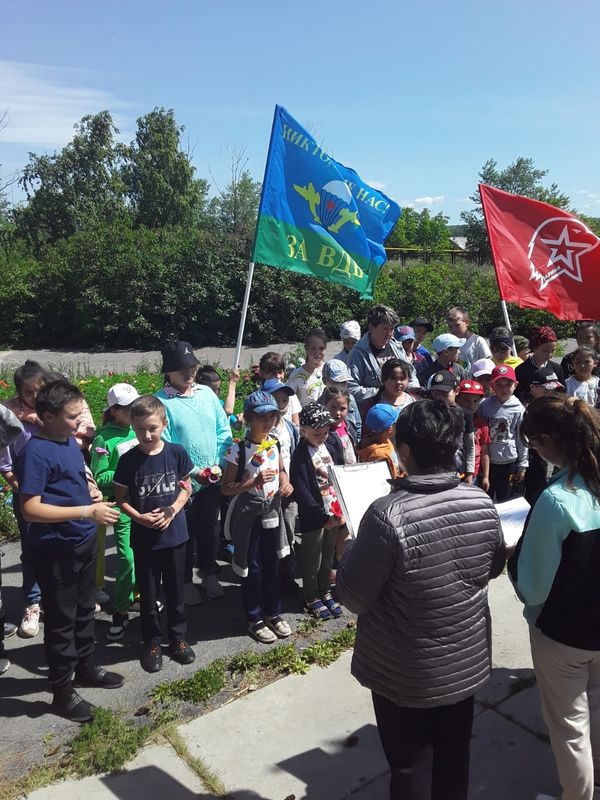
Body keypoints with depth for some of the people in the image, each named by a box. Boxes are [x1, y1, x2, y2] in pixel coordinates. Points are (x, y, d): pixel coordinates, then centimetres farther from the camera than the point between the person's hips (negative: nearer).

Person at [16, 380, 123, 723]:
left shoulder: (72, 442, 4)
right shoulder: (35, 453, -21)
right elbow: (30, 509, -25)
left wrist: (93, 491, 0)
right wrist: (87, 511, -28)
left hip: (85, 543, 8)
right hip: (55, 551, -8)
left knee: (85, 610, 22)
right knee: (61, 620, 7)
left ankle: (86, 667, 41)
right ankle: (63, 691, 24)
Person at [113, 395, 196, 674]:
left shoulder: (177, 453, -8)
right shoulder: (128, 460, -9)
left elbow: (186, 488, 1)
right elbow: (121, 497, -2)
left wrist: (171, 511, -14)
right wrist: (140, 518, -17)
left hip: (175, 534, 1)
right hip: (143, 538, -1)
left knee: (176, 590, 15)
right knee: (148, 594, 13)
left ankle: (178, 638, 34)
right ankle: (152, 643, 31)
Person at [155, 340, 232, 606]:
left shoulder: (207, 393, 2)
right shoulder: (161, 402, -13)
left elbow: (224, 431, 4)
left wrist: (219, 464, -8)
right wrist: (192, 472, -22)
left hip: (213, 480, 4)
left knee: (208, 531, 20)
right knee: (185, 534, 13)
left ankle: (209, 574, 39)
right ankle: (186, 582, 32)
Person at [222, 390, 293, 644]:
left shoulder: (275, 443, -2)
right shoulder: (239, 449, -19)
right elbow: (226, 488, -15)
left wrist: (285, 482, -5)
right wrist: (254, 482, -27)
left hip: (272, 510, 5)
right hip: (248, 513, -5)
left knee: (272, 564, 17)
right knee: (252, 567, 8)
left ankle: (273, 612, 34)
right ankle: (255, 619, 25)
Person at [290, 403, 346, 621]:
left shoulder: (327, 447, 4)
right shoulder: (301, 455, -17)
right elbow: (301, 491, -20)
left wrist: (341, 510, 5)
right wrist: (323, 516, -20)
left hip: (333, 513, 7)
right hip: (313, 516, -7)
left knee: (328, 556, 19)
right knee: (312, 559, 10)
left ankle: (325, 591, 36)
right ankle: (311, 597, 26)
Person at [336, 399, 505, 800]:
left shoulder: (388, 514, -30)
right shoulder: (482, 503, -13)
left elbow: (355, 598, -19)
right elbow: (494, 567, 6)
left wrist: (348, 549, -2)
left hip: (407, 675, -4)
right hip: (467, 662, 5)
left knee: (409, 767, 18)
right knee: (454, 760, 25)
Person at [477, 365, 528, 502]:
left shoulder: (518, 410, -7)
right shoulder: (484, 405, -5)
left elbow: (522, 439, -2)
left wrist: (522, 465, 0)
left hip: (509, 462, -1)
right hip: (487, 461, 1)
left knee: (504, 500, 14)